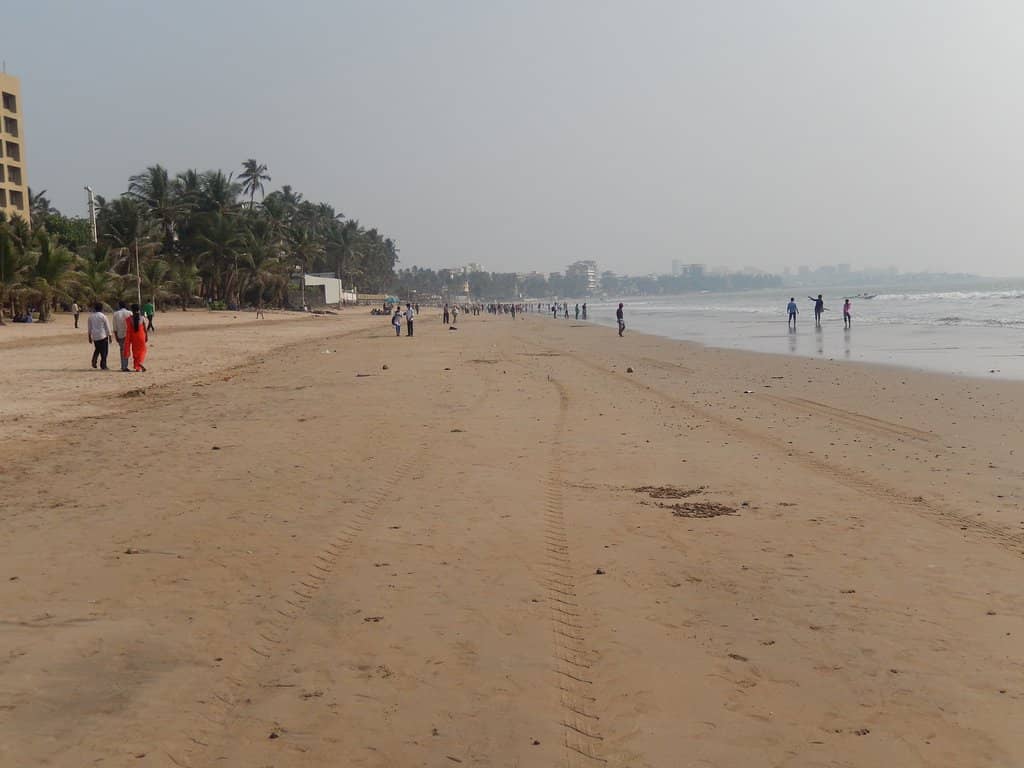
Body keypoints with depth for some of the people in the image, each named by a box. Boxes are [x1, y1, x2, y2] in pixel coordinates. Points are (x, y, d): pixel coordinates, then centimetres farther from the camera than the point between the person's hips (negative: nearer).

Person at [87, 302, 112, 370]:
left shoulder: (91, 316, 6)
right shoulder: (103, 316, -8)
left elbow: (89, 328, 11)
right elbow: (107, 327, -6)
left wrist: (89, 337, 19)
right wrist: (109, 337, 1)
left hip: (94, 336, 5)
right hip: (103, 336, -5)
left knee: (97, 349, 22)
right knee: (104, 351, 3)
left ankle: (94, 361, 3)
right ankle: (103, 365, 3)